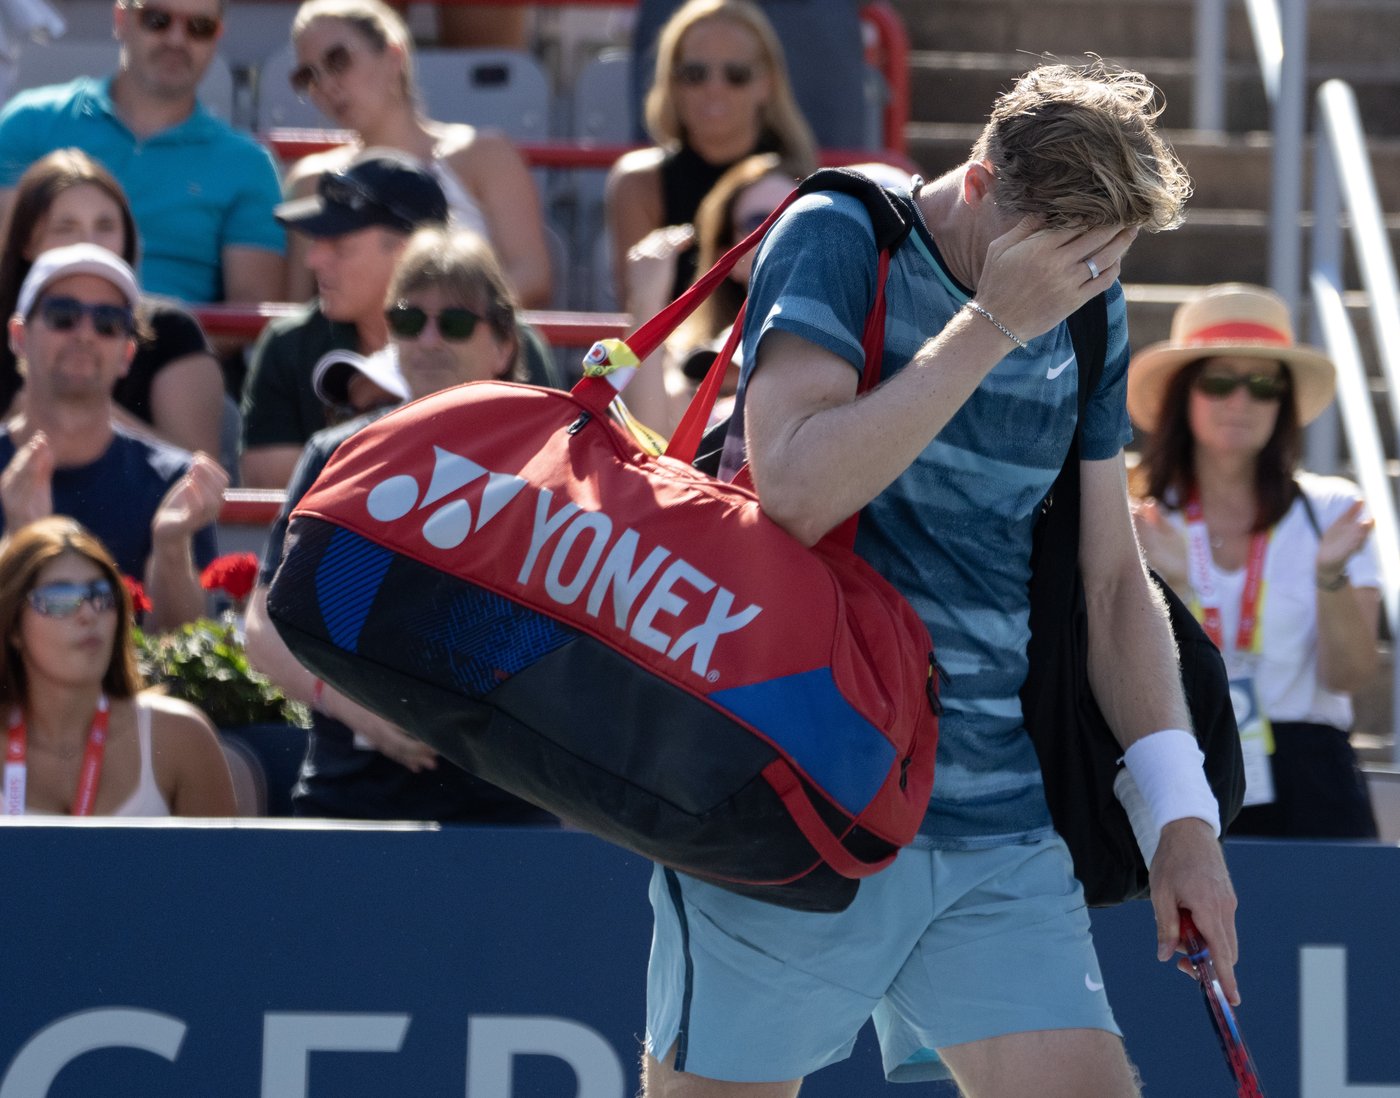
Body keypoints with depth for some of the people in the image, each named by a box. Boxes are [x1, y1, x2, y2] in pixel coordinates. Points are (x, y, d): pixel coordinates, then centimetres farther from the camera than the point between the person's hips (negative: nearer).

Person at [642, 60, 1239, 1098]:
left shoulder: (1089, 317, 11)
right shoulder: (838, 241, -7)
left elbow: (1113, 583, 17)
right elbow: (798, 494, -22)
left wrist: (1182, 813, 9)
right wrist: (989, 325, -19)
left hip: (1001, 827, 5)